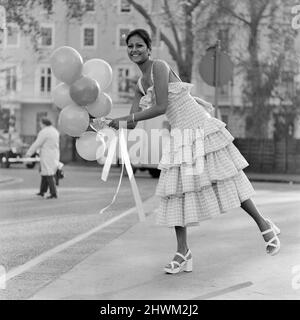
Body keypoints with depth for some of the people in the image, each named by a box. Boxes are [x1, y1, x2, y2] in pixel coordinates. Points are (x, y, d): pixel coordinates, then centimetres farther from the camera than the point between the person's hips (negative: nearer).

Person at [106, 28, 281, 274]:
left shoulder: (159, 67, -11)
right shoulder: (140, 84, 13)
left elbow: (160, 107, -18)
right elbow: (132, 122, 9)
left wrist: (126, 119, -16)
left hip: (201, 129, -8)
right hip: (179, 137, 8)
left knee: (226, 180, -2)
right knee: (176, 191, 1)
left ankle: (264, 226, 15)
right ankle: (183, 252, 6)